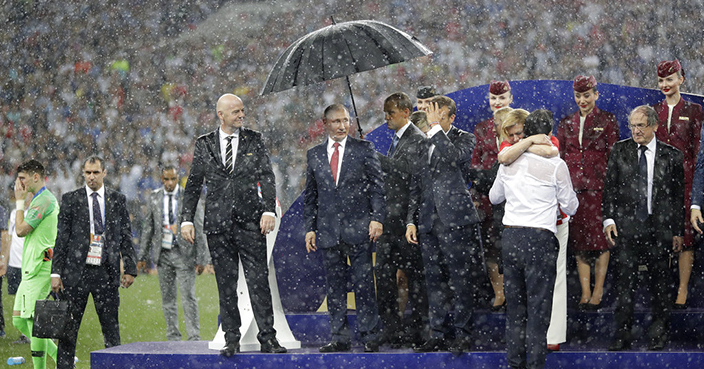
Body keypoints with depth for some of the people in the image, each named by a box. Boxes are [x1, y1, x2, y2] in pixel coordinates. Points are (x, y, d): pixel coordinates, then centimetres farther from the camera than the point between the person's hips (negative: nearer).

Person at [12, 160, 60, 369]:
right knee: (19, 321, 9)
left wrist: (20, 201, -7)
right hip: (29, 271, 10)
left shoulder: (44, 201, -13)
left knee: (34, 320, -9)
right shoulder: (42, 200, 20)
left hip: (38, 271, -10)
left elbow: (21, 230, -13)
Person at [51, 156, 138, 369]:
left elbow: (126, 237, 10)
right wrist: (56, 272, -2)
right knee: (68, 329, 1)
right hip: (76, 272, -1)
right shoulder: (71, 200, 5)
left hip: (106, 272, 1)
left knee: (111, 327, 4)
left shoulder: (117, 200, 9)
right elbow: (61, 238, 3)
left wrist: (130, 269, 3)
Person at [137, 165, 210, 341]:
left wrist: (201, 259, -8)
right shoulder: (154, 197, 6)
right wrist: (143, 256, 9)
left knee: (188, 297, -7)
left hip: (184, 254, -3)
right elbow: (148, 228, 11)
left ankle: (194, 338, -3)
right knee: (167, 298, 7)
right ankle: (173, 337, 14)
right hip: (163, 254, 4)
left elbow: (199, 229, -4)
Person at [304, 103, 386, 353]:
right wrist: (309, 228, 7)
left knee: (363, 283, -3)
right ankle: (340, 338, 11)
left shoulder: (364, 149, 4)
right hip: (328, 231, 3)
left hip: (358, 228, -3)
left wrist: (377, 218, -8)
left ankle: (370, 337, 2)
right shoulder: (314, 155, 12)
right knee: (334, 286, 5)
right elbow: (310, 195, 14)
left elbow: (377, 186, 2)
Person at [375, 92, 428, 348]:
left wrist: (378, 159, -19)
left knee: (414, 274, -2)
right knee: (384, 273, 6)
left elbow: (410, 171, -22)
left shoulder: (417, 139, -9)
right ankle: (392, 329, 11)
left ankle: (418, 329, 4)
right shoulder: (397, 139, 20)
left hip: (406, 218, -9)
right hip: (390, 219, 9)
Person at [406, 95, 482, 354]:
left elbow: (454, 157, -22)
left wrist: (436, 128, -13)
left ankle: (462, 335, 1)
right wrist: (411, 220, 11)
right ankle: (439, 335, 14)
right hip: (428, 223, 5)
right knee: (435, 280, 8)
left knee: (461, 280, -4)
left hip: (456, 219, -5)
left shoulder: (464, 139, 2)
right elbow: (415, 186, 18)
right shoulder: (424, 144, 16)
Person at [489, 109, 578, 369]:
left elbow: (494, 197, 22)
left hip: (510, 236, 4)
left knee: (515, 302, 13)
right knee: (539, 306, 1)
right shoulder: (556, 165, -7)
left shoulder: (509, 161, 6)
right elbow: (570, 207, 2)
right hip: (540, 239, -4)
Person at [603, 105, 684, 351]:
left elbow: (678, 196, 7)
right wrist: (608, 218, -4)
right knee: (623, 283, -1)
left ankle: (659, 335, 18)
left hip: (659, 229, 0)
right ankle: (622, 336, 5)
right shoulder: (619, 151, 7)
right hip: (626, 226, 0)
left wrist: (678, 231, 5)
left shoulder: (671, 156, 4)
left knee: (660, 284, 6)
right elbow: (609, 187, 7)